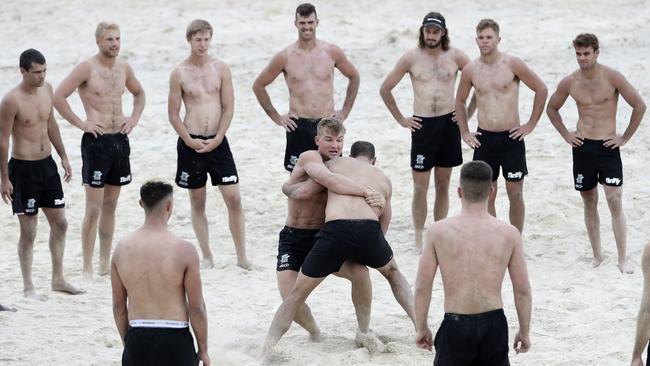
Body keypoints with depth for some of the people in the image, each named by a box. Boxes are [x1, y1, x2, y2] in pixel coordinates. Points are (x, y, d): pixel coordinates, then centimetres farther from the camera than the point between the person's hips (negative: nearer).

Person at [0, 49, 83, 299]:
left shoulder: (46, 89, 3)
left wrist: (64, 156, 16)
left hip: (47, 165, 7)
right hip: (23, 168, -7)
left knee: (60, 223, 10)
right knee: (28, 231, -1)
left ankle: (58, 279, 22)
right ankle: (28, 287, 10)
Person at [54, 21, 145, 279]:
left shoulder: (123, 68, 9)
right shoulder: (87, 69, -10)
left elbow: (139, 93, 27)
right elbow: (58, 97, -15)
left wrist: (134, 118, 11)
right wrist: (81, 123, -15)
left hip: (120, 140, 6)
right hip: (96, 141, -6)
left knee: (110, 206, 12)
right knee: (94, 208, -7)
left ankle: (105, 264, 19)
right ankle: (87, 269, -3)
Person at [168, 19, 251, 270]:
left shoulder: (221, 69, 1)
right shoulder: (180, 73, -1)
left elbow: (228, 108, 1)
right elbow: (174, 114, 1)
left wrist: (217, 139, -8)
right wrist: (190, 141, -9)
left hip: (217, 142, 1)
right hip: (191, 143, -1)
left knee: (233, 198, -3)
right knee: (197, 201, 7)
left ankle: (242, 256, 4)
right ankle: (207, 257, 15)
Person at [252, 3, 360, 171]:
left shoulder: (332, 52, 1)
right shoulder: (285, 57, -2)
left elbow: (354, 77, 16)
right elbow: (258, 85, 7)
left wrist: (345, 111, 9)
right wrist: (275, 116, 4)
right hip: (298, 126, -1)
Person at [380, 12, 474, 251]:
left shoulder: (455, 56, 2)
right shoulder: (411, 58, -1)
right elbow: (385, 89, 6)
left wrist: (468, 113, 4)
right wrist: (401, 119, 4)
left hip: (449, 123, 2)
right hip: (422, 124, -2)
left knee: (443, 184, 9)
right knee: (420, 186, -3)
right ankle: (419, 239, 4)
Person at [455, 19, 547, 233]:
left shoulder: (512, 64, -7)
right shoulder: (470, 70, 2)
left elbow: (541, 90, -1)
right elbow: (460, 101, 18)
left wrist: (531, 125, -2)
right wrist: (464, 132, 11)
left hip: (512, 137, -2)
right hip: (484, 139, 2)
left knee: (515, 193, 3)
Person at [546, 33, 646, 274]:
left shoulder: (612, 78, -9)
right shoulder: (570, 82, 0)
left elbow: (639, 106, -5)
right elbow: (552, 109, 18)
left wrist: (625, 138, -4)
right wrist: (565, 134, 8)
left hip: (608, 146, -3)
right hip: (582, 147, 3)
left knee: (615, 202, -9)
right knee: (589, 203, 8)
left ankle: (623, 259, -5)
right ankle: (597, 256, 17)